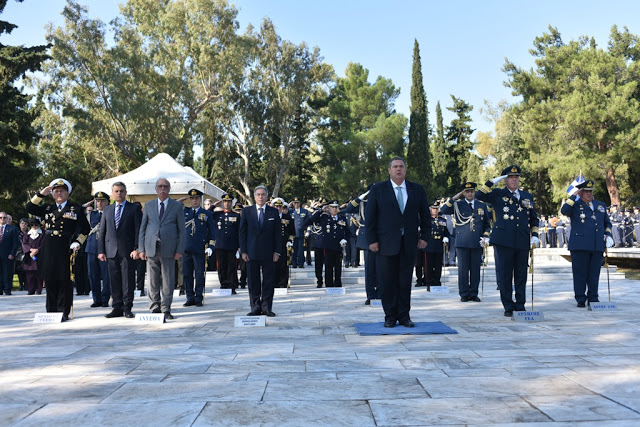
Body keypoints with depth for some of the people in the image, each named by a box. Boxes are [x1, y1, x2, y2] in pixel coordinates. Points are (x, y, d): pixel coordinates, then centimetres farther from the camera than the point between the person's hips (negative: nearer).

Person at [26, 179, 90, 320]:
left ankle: (64, 312, 5)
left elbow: (85, 228, 8)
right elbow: (30, 208, 7)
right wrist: (41, 194, 1)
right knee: (50, 281, 6)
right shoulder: (48, 208, 17)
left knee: (64, 281, -1)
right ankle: (51, 311, 15)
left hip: (66, 249, -3)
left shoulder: (76, 209, 8)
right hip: (49, 250, 3)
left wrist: (77, 242, -3)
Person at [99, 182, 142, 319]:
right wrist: (101, 251, 6)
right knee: (114, 281, 6)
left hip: (128, 251, -4)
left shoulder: (134, 208, 3)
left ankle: (127, 308, 5)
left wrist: (137, 248, -11)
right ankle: (117, 308, 13)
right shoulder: (107, 210, 16)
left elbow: (138, 230, -2)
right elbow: (102, 232, 14)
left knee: (128, 280, -2)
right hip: (111, 251, 4)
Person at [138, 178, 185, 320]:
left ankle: (166, 309, 10)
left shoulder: (177, 206, 6)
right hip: (151, 248, 2)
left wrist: (180, 250, -4)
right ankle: (155, 307, 14)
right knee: (153, 281, 4)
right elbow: (142, 227, 11)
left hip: (168, 249, -1)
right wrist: (141, 248, 2)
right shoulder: (148, 205, 12)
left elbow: (181, 230, 4)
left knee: (168, 281, 1)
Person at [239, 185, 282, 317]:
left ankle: (266, 307, 10)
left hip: (268, 253, 0)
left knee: (268, 280, 2)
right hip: (252, 253, 0)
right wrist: (243, 251, -2)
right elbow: (242, 232, 5)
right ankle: (255, 307, 12)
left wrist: (277, 251, -3)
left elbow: (277, 233, 5)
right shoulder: (246, 211, 6)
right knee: (253, 281, 4)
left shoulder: (274, 212, 6)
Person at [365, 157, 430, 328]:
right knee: (388, 282, 2)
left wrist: (424, 236, 3)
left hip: (409, 243, 2)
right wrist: (372, 240, -5)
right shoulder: (378, 190, 3)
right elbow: (370, 216, 0)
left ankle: (404, 316, 16)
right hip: (386, 243, -2)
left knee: (405, 281, 6)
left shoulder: (417, 190, 9)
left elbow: (425, 215, 12)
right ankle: (390, 316, 12)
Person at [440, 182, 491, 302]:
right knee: (463, 269, 0)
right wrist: (454, 198, -12)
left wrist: (485, 237, 3)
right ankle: (464, 294, 8)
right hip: (462, 243, -2)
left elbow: (487, 224, 18)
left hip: (477, 243, 2)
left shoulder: (482, 206, 13)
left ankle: (474, 293, 13)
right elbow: (444, 210, -9)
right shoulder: (458, 205, 6)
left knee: (475, 269, 4)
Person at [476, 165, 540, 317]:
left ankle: (520, 305, 17)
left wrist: (534, 235, 9)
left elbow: (534, 218, 21)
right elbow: (479, 195, -8)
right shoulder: (498, 194, 6)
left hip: (523, 242, 3)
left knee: (521, 275, 7)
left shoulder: (528, 196, 17)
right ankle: (508, 307, 9)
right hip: (504, 241, -3)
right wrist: (492, 182, -8)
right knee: (505, 275, 1)